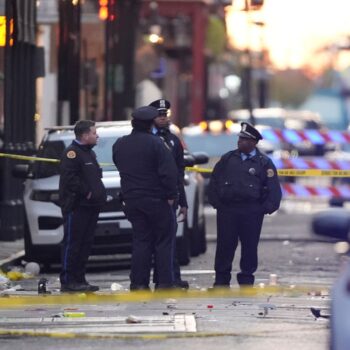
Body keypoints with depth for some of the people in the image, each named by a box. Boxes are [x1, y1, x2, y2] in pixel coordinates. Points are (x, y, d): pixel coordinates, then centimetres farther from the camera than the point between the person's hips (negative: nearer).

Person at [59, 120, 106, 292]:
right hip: (76, 207, -10)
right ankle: (67, 281, -8)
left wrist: (98, 192, 10)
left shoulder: (89, 153, 20)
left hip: (90, 206, 10)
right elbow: (69, 178, -21)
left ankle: (79, 279, 16)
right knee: (72, 244, -8)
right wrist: (86, 192, -18)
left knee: (85, 244, 11)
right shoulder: (72, 153, -11)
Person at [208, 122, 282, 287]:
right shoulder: (228, 159, 8)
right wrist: (216, 202, 5)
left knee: (249, 246, 3)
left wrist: (265, 208, -6)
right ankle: (221, 280, 10)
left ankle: (246, 280, 13)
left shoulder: (263, 162, 1)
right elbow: (214, 181, 12)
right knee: (225, 245, 2)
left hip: (252, 213, -2)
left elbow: (273, 188, 0)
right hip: (227, 210, 2)